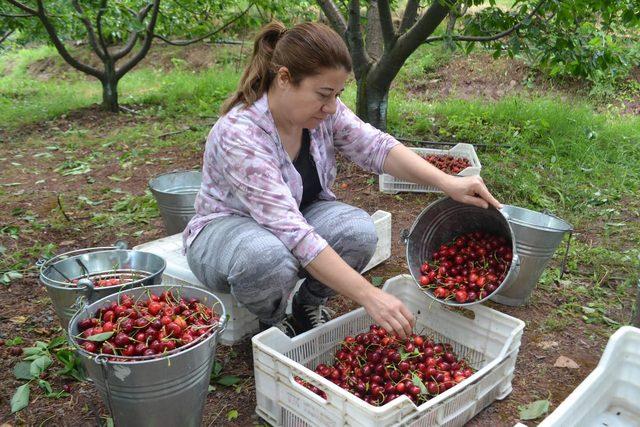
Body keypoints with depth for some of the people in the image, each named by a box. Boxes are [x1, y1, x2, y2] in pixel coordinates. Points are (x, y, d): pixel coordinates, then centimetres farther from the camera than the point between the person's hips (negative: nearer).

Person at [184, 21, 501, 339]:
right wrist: (369, 296, -43)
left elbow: (376, 147, -16)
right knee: (269, 258, -40)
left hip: (300, 213, 5)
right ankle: (272, 321, -5)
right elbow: (294, 234, -40)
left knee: (358, 231, -25)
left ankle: (309, 304, 3)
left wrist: (447, 182, -32)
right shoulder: (239, 136, -34)